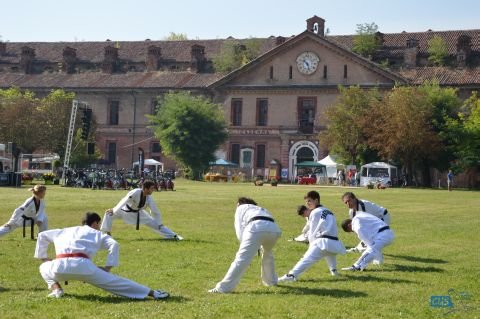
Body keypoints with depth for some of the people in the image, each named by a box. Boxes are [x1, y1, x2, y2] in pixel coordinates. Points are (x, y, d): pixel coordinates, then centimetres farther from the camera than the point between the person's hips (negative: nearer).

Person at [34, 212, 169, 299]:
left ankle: (56, 289, 12)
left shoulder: (64, 231, 36)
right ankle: (152, 293, 0)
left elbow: (42, 236, 42)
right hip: (82, 266, -2)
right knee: (113, 281, 5)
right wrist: (108, 267, 15)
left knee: (45, 267, 36)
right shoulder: (97, 234, 26)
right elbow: (114, 245, 10)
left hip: (60, 266, 2)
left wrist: (43, 257, 46)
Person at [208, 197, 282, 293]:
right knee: (267, 253, 35)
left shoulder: (241, 208, 30)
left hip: (256, 228, -5)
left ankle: (223, 287, -12)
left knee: (242, 259, -8)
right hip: (274, 229, 5)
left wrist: (245, 245, 17)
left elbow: (239, 228, 17)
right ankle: (271, 281, 43)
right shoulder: (262, 209, 44)